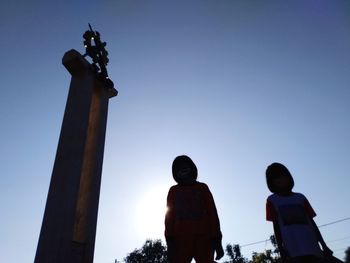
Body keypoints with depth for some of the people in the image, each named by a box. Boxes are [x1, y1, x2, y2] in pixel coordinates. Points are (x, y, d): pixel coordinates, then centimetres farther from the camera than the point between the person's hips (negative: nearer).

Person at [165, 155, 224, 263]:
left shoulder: (202, 188, 18)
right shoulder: (174, 190, 19)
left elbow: (212, 212, 9)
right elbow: (170, 214, 9)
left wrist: (217, 240, -3)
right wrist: (170, 240, -6)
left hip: (203, 237, 1)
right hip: (181, 238, 0)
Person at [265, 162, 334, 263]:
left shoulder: (300, 197, 18)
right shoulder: (272, 201, 8)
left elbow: (312, 222, 17)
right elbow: (276, 226, 3)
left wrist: (324, 246, 11)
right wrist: (281, 250, -6)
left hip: (312, 247, 4)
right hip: (293, 250, -4)